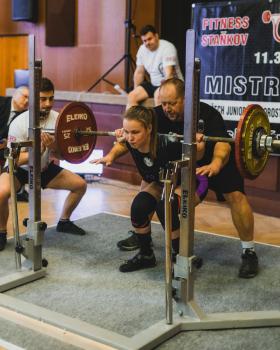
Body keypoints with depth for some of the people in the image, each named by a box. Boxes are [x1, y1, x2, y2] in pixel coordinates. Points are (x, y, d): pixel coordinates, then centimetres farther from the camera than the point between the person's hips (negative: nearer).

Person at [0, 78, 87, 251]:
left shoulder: (57, 119, -13)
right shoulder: (19, 123, -26)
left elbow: (60, 154, -8)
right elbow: (15, 159, -27)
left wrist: (52, 147, -32)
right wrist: (37, 151, -43)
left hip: (45, 168, 5)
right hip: (20, 168, -5)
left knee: (80, 185, -1)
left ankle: (64, 222, 21)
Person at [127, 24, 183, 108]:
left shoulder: (167, 48, -19)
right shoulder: (142, 49, 2)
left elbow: (169, 74, -29)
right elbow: (139, 72, 11)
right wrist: (136, 91, 6)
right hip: (154, 84, 7)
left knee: (158, 95, -36)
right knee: (131, 96, -9)